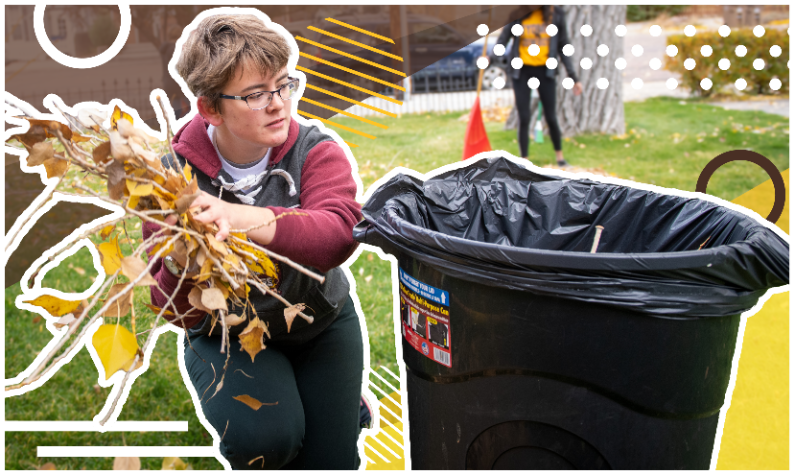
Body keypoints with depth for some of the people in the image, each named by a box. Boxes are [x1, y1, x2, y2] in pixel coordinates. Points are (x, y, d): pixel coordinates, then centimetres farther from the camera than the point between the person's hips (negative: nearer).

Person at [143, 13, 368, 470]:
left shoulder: (316, 152, -17)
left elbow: (339, 234, -39)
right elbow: (180, 313, -21)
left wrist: (245, 218, -56)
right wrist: (181, 267, -46)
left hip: (320, 323, 1)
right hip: (226, 335, -1)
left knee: (330, 461, -2)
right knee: (264, 438, -26)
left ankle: (341, 394, 31)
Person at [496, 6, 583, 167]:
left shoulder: (556, 15, -2)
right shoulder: (517, 14, -3)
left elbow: (563, 47, 5)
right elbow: (503, 39, 0)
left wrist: (574, 77, 5)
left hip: (545, 70, 0)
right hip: (522, 71, 0)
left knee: (551, 117, 4)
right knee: (524, 119, 1)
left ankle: (559, 156, 24)